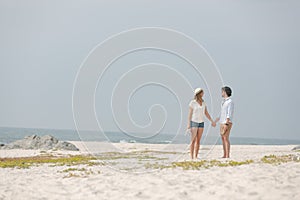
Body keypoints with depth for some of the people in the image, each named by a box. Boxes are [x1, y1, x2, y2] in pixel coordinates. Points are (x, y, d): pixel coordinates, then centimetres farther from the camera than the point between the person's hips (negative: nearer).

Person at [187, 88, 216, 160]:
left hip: (201, 123, 5)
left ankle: (196, 157, 7)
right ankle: (191, 157, -8)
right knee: (193, 141, -9)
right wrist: (188, 124, -14)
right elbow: (190, 114, -9)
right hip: (194, 122, -5)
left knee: (198, 141, 4)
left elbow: (206, 113, 10)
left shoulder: (203, 103, 7)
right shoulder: (192, 103, -9)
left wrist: (212, 121, 3)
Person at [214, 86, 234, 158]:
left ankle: (227, 156, -10)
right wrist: (215, 121, 23)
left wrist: (226, 124, -25)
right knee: (223, 139, 7)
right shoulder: (224, 101, 16)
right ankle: (224, 155, 10)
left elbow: (229, 114, -19)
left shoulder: (230, 102, -13)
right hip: (222, 123, 9)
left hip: (227, 123, -9)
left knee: (226, 139, -11)